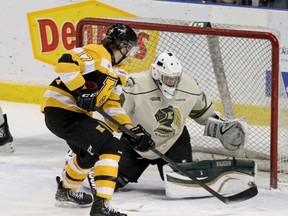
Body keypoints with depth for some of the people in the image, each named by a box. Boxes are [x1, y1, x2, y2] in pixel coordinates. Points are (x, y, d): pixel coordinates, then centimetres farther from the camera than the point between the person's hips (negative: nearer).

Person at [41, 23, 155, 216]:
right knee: (111, 147, -18)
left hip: (76, 114, 11)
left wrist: (131, 128, 5)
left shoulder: (118, 72, 17)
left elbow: (112, 104, 16)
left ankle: (66, 192, 55)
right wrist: (82, 90, -26)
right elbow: (65, 64, -27)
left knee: (89, 152, 33)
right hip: (61, 111, -11)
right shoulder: (97, 54, -14)